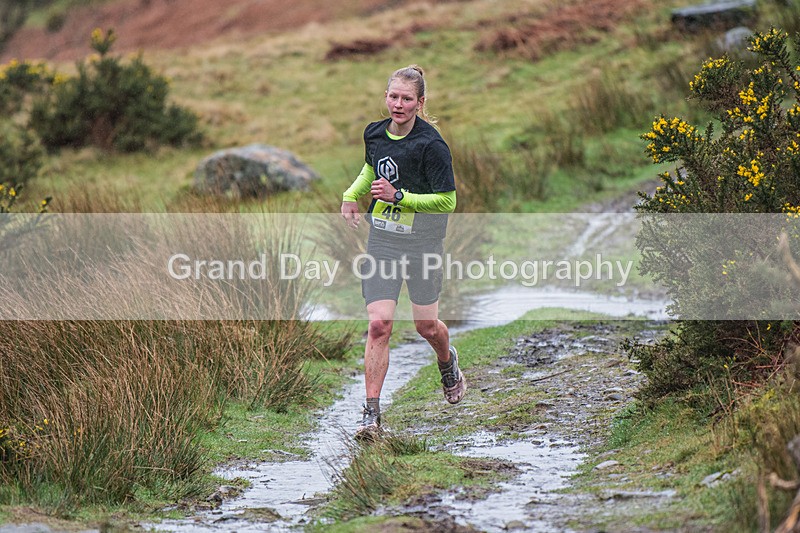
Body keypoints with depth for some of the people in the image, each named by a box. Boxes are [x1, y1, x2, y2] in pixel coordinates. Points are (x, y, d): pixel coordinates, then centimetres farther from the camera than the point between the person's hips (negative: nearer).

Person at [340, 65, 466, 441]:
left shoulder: (431, 145, -17)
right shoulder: (374, 134, 1)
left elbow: (447, 201, -15)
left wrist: (398, 196, -23)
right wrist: (352, 196, 7)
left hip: (423, 244, -3)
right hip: (381, 242, 3)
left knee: (426, 325, 9)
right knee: (379, 325, -8)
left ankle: (447, 362, 47)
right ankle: (371, 413, -6)